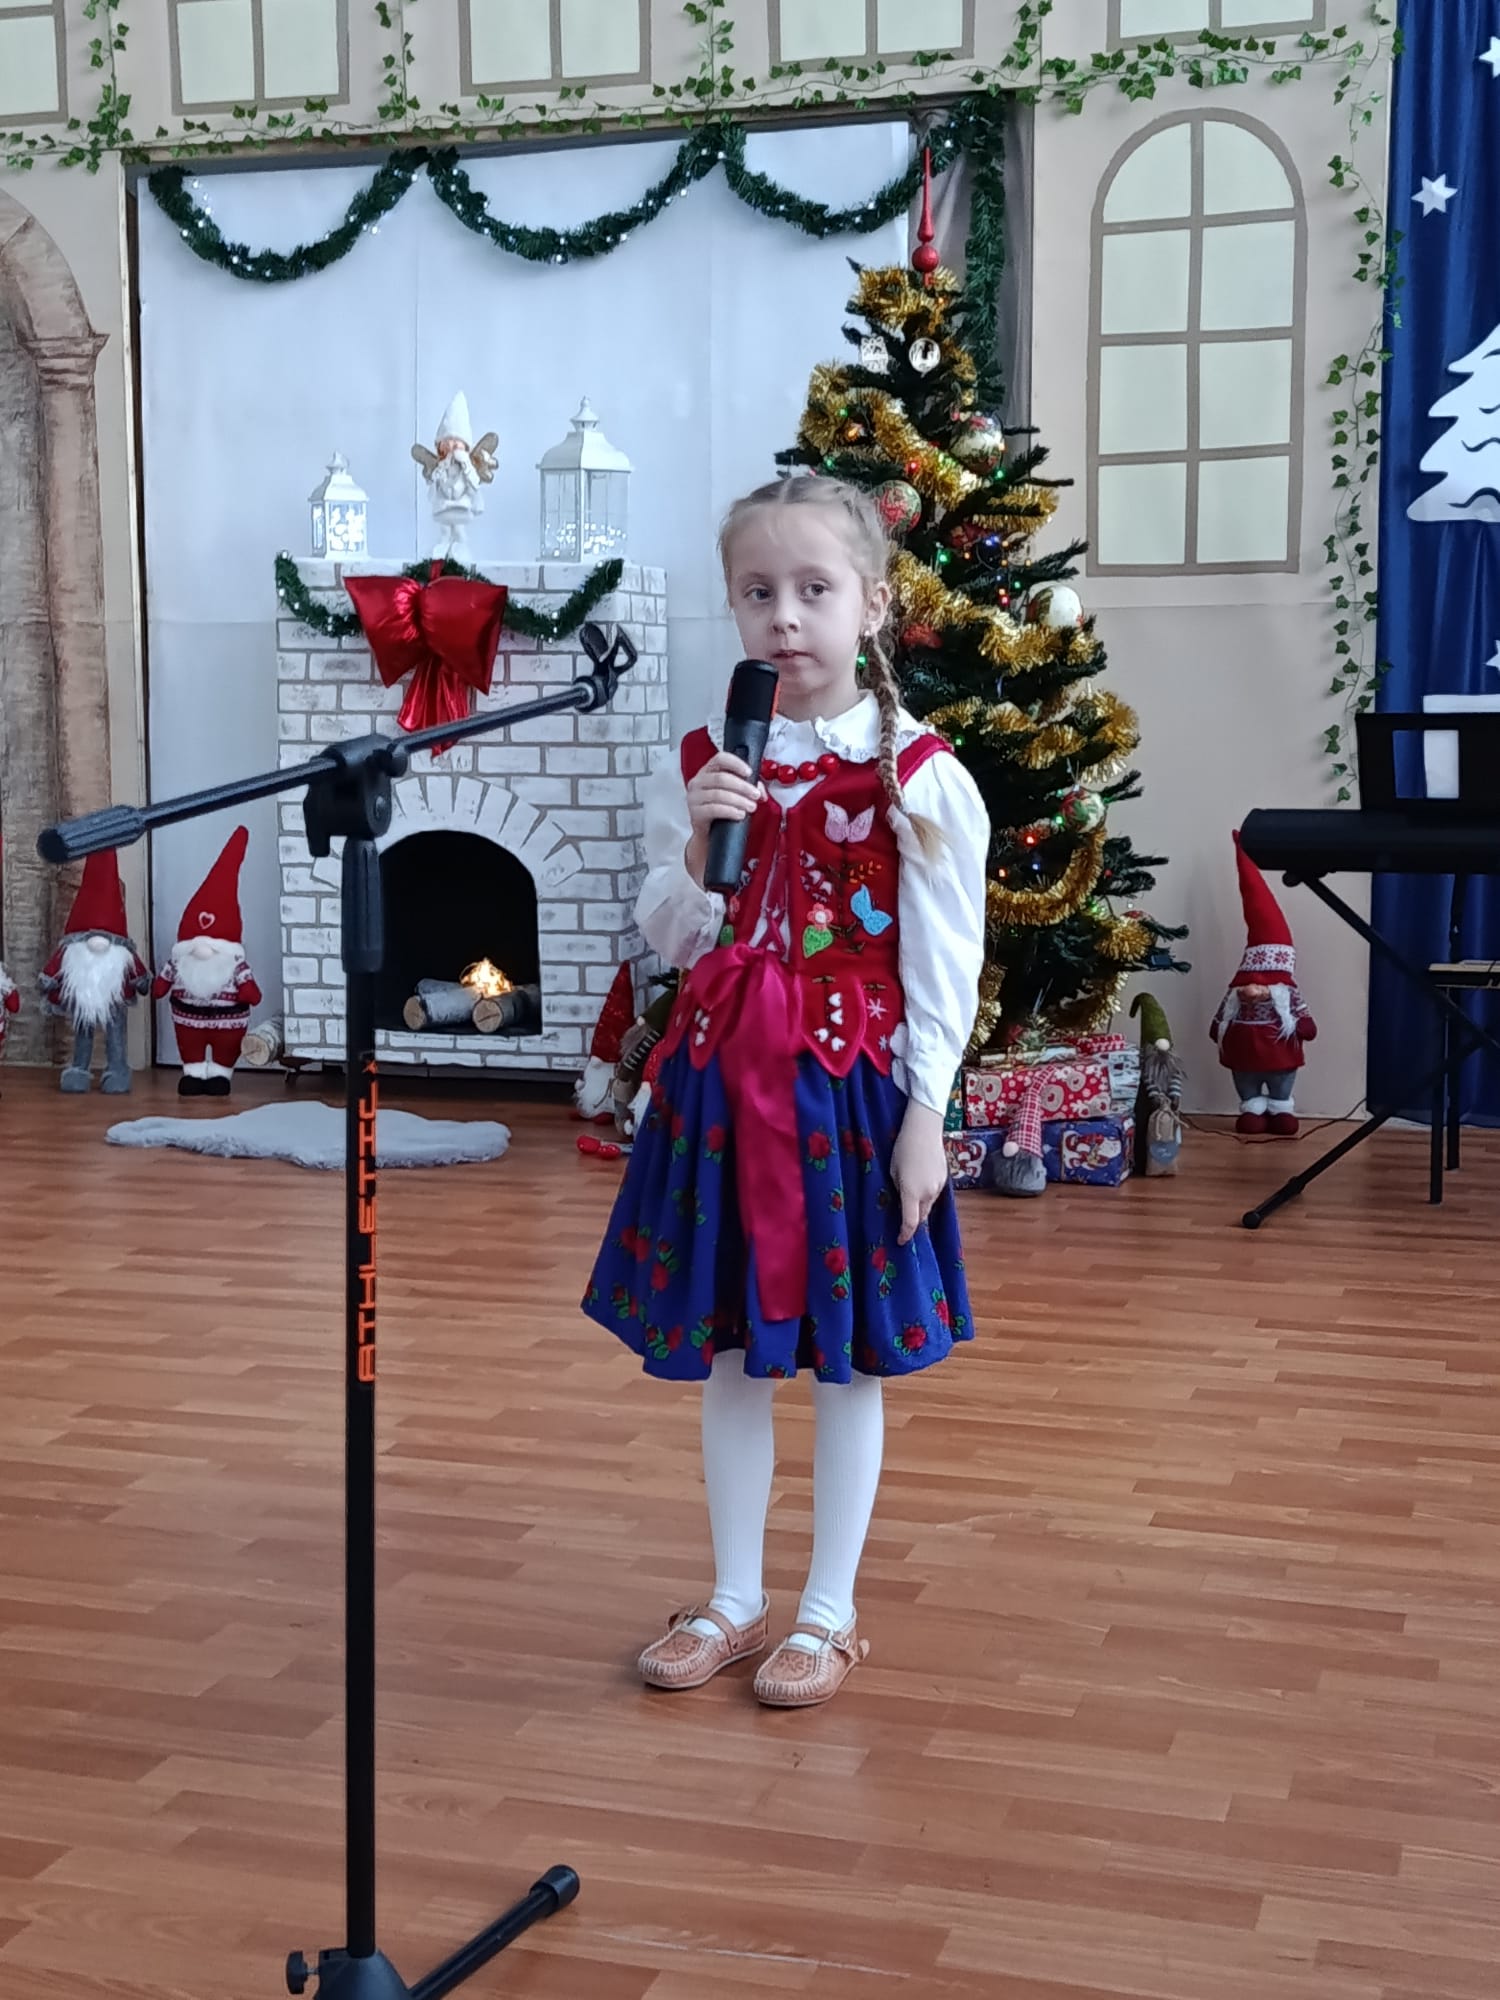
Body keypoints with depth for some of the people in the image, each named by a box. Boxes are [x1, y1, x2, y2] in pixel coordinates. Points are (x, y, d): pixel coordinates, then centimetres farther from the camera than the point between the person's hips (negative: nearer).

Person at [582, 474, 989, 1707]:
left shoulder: (917, 773, -8)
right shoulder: (703, 762, 3)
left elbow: (943, 962, -7)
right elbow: (670, 940, 5)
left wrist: (925, 1113, -10)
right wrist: (697, 846, -14)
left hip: (850, 1080, -4)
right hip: (722, 1075, 4)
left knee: (848, 1356, 7)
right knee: (728, 1348, 13)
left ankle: (829, 1612, 22)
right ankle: (735, 1600, 28)